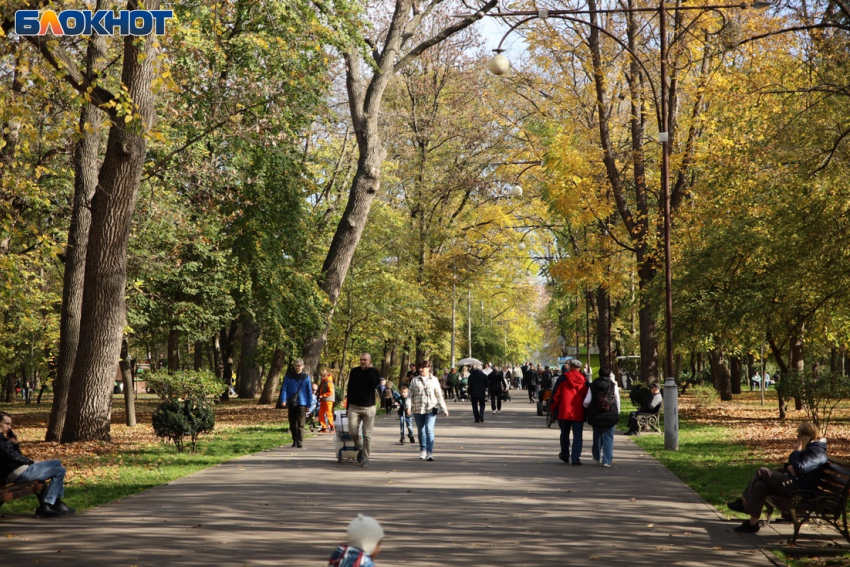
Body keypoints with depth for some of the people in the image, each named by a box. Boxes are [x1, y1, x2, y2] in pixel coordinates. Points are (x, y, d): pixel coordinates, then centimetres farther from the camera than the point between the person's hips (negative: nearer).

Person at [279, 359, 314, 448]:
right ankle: (295, 440, 22)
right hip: (291, 404, 3)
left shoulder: (306, 377, 1)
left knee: (300, 424, -10)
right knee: (292, 424, 10)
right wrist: (283, 400, -13)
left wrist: (309, 405, 1)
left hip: (302, 404, -2)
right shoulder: (289, 377, 4)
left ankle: (300, 442, -12)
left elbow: (309, 391, 4)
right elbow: (284, 389, 2)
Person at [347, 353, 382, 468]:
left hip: (369, 408, -2)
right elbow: (350, 389, 10)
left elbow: (376, 382, -22)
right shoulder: (354, 371, 5)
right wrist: (348, 406, 8)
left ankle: (365, 458, 4)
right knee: (352, 431, -8)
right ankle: (360, 448, 18)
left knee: (367, 435, -2)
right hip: (354, 407, 2)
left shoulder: (374, 372, 0)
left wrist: (370, 368, -13)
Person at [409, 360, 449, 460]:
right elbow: (410, 394, 5)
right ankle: (423, 450, 27)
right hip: (418, 409, 2)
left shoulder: (434, 380, 7)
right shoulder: (414, 380, 7)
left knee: (429, 429, -15)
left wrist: (444, 408, 8)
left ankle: (429, 452, -19)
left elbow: (439, 395, 9)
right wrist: (409, 406, -8)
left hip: (431, 408, -2)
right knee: (421, 431, 10)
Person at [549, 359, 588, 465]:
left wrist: (553, 408, 8)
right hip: (578, 413, -1)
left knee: (564, 434, 17)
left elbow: (556, 395, -2)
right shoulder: (583, 381, 0)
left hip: (564, 412, 1)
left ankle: (565, 456, 29)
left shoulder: (563, 379, -1)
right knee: (577, 436, 1)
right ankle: (575, 459, -8)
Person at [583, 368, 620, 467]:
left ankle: (597, 457, 31)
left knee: (597, 435, 18)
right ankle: (607, 461, -3)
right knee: (608, 437, 3)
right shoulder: (613, 385, -1)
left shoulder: (592, 385, 1)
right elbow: (617, 401, 0)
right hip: (610, 415, -2)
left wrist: (587, 409, 17)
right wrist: (617, 413, 11)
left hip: (595, 415, 2)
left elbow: (586, 401, -4)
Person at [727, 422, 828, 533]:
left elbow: (800, 468, -26)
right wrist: (789, 467, 0)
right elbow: (793, 465, 24)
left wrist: (796, 451, -14)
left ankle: (744, 503, -2)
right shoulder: (810, 448, 19)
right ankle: (752, 523, -6)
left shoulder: (817, 452, -14)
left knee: (762, 472, -14)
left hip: (800, 488, -11)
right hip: (794, 483, 11)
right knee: (760, 485, -6)